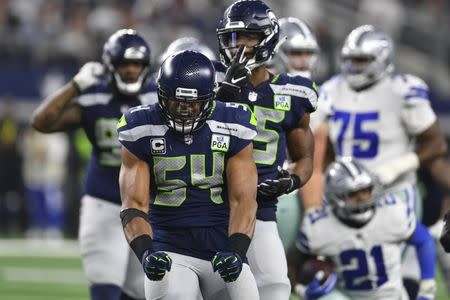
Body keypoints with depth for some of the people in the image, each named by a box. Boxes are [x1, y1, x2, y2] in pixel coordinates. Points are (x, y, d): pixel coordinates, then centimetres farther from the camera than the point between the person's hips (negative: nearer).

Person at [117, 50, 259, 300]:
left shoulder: (232, 128, 0)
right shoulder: (143, 131, -2)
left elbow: (243, 201, -5)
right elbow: (134, 204, -7)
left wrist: (236, 252, -22)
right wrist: (146, 253, -26)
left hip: (223, 251, 2)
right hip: (170, 252, -2)